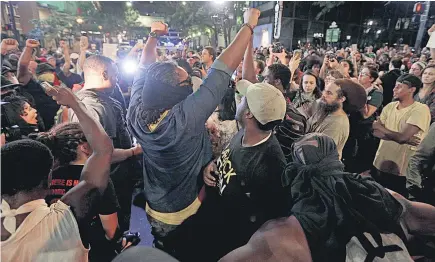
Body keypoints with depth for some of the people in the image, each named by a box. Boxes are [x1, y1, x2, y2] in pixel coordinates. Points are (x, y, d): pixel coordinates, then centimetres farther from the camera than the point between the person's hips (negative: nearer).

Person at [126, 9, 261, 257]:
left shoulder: (136, 110, -18)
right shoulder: (183, 119, -35)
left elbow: (145, 71, 0)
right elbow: (222, 71, -30)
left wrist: (153, 37, 8)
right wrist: (249, 25, -21)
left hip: (154, 210, 5)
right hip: (186, 214, -5)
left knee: (162, 253, 30)